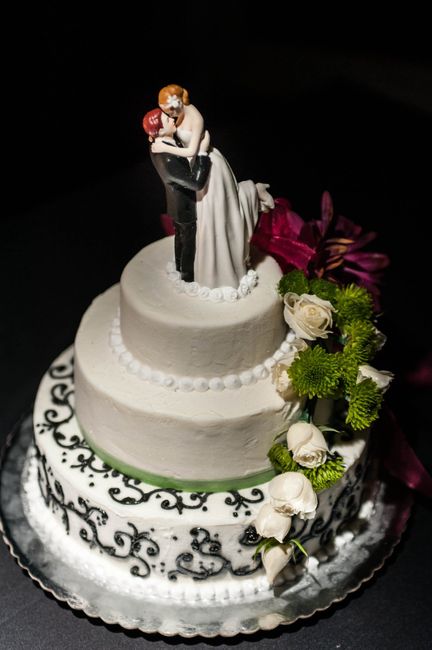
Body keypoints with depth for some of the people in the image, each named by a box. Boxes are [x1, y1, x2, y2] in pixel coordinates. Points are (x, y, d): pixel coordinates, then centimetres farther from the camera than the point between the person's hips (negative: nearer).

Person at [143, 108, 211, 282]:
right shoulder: (167, 160, -41)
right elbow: (197, 182, -38)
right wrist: (203, 151, -36)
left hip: (176, 203, 8)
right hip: (186, 206, -8)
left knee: (180, 236, 30)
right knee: (189, 241, 17)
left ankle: (180, 265, 53)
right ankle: (188, 274, 39)